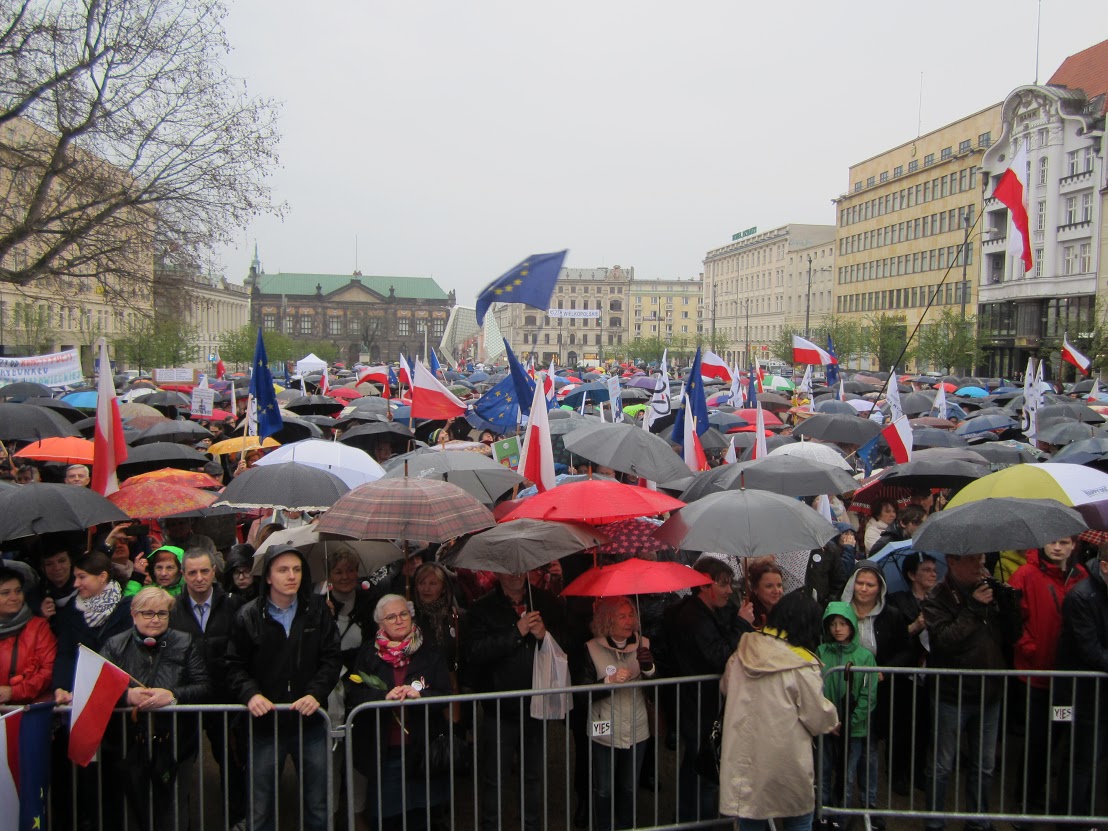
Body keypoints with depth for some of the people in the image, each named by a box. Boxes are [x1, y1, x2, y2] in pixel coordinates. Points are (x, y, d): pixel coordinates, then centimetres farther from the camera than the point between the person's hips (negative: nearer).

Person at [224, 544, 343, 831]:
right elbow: (235, 666, 1)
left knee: (319, 808, 11)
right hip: (266, 723, -1)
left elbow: (332, 658, -1)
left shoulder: (317, 610, -1)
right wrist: (250, 694, -16)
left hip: (310, 722, 1)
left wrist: (316, 693, -14)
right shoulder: (248, 616, -2)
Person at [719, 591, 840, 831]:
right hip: (785, 760, -4)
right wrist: (833, 719, 13)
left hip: (743, 755, 4)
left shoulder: (743, 652, -1)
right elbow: (819, 717, -9)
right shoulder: (802, 665, -16)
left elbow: (725, 688, 15)